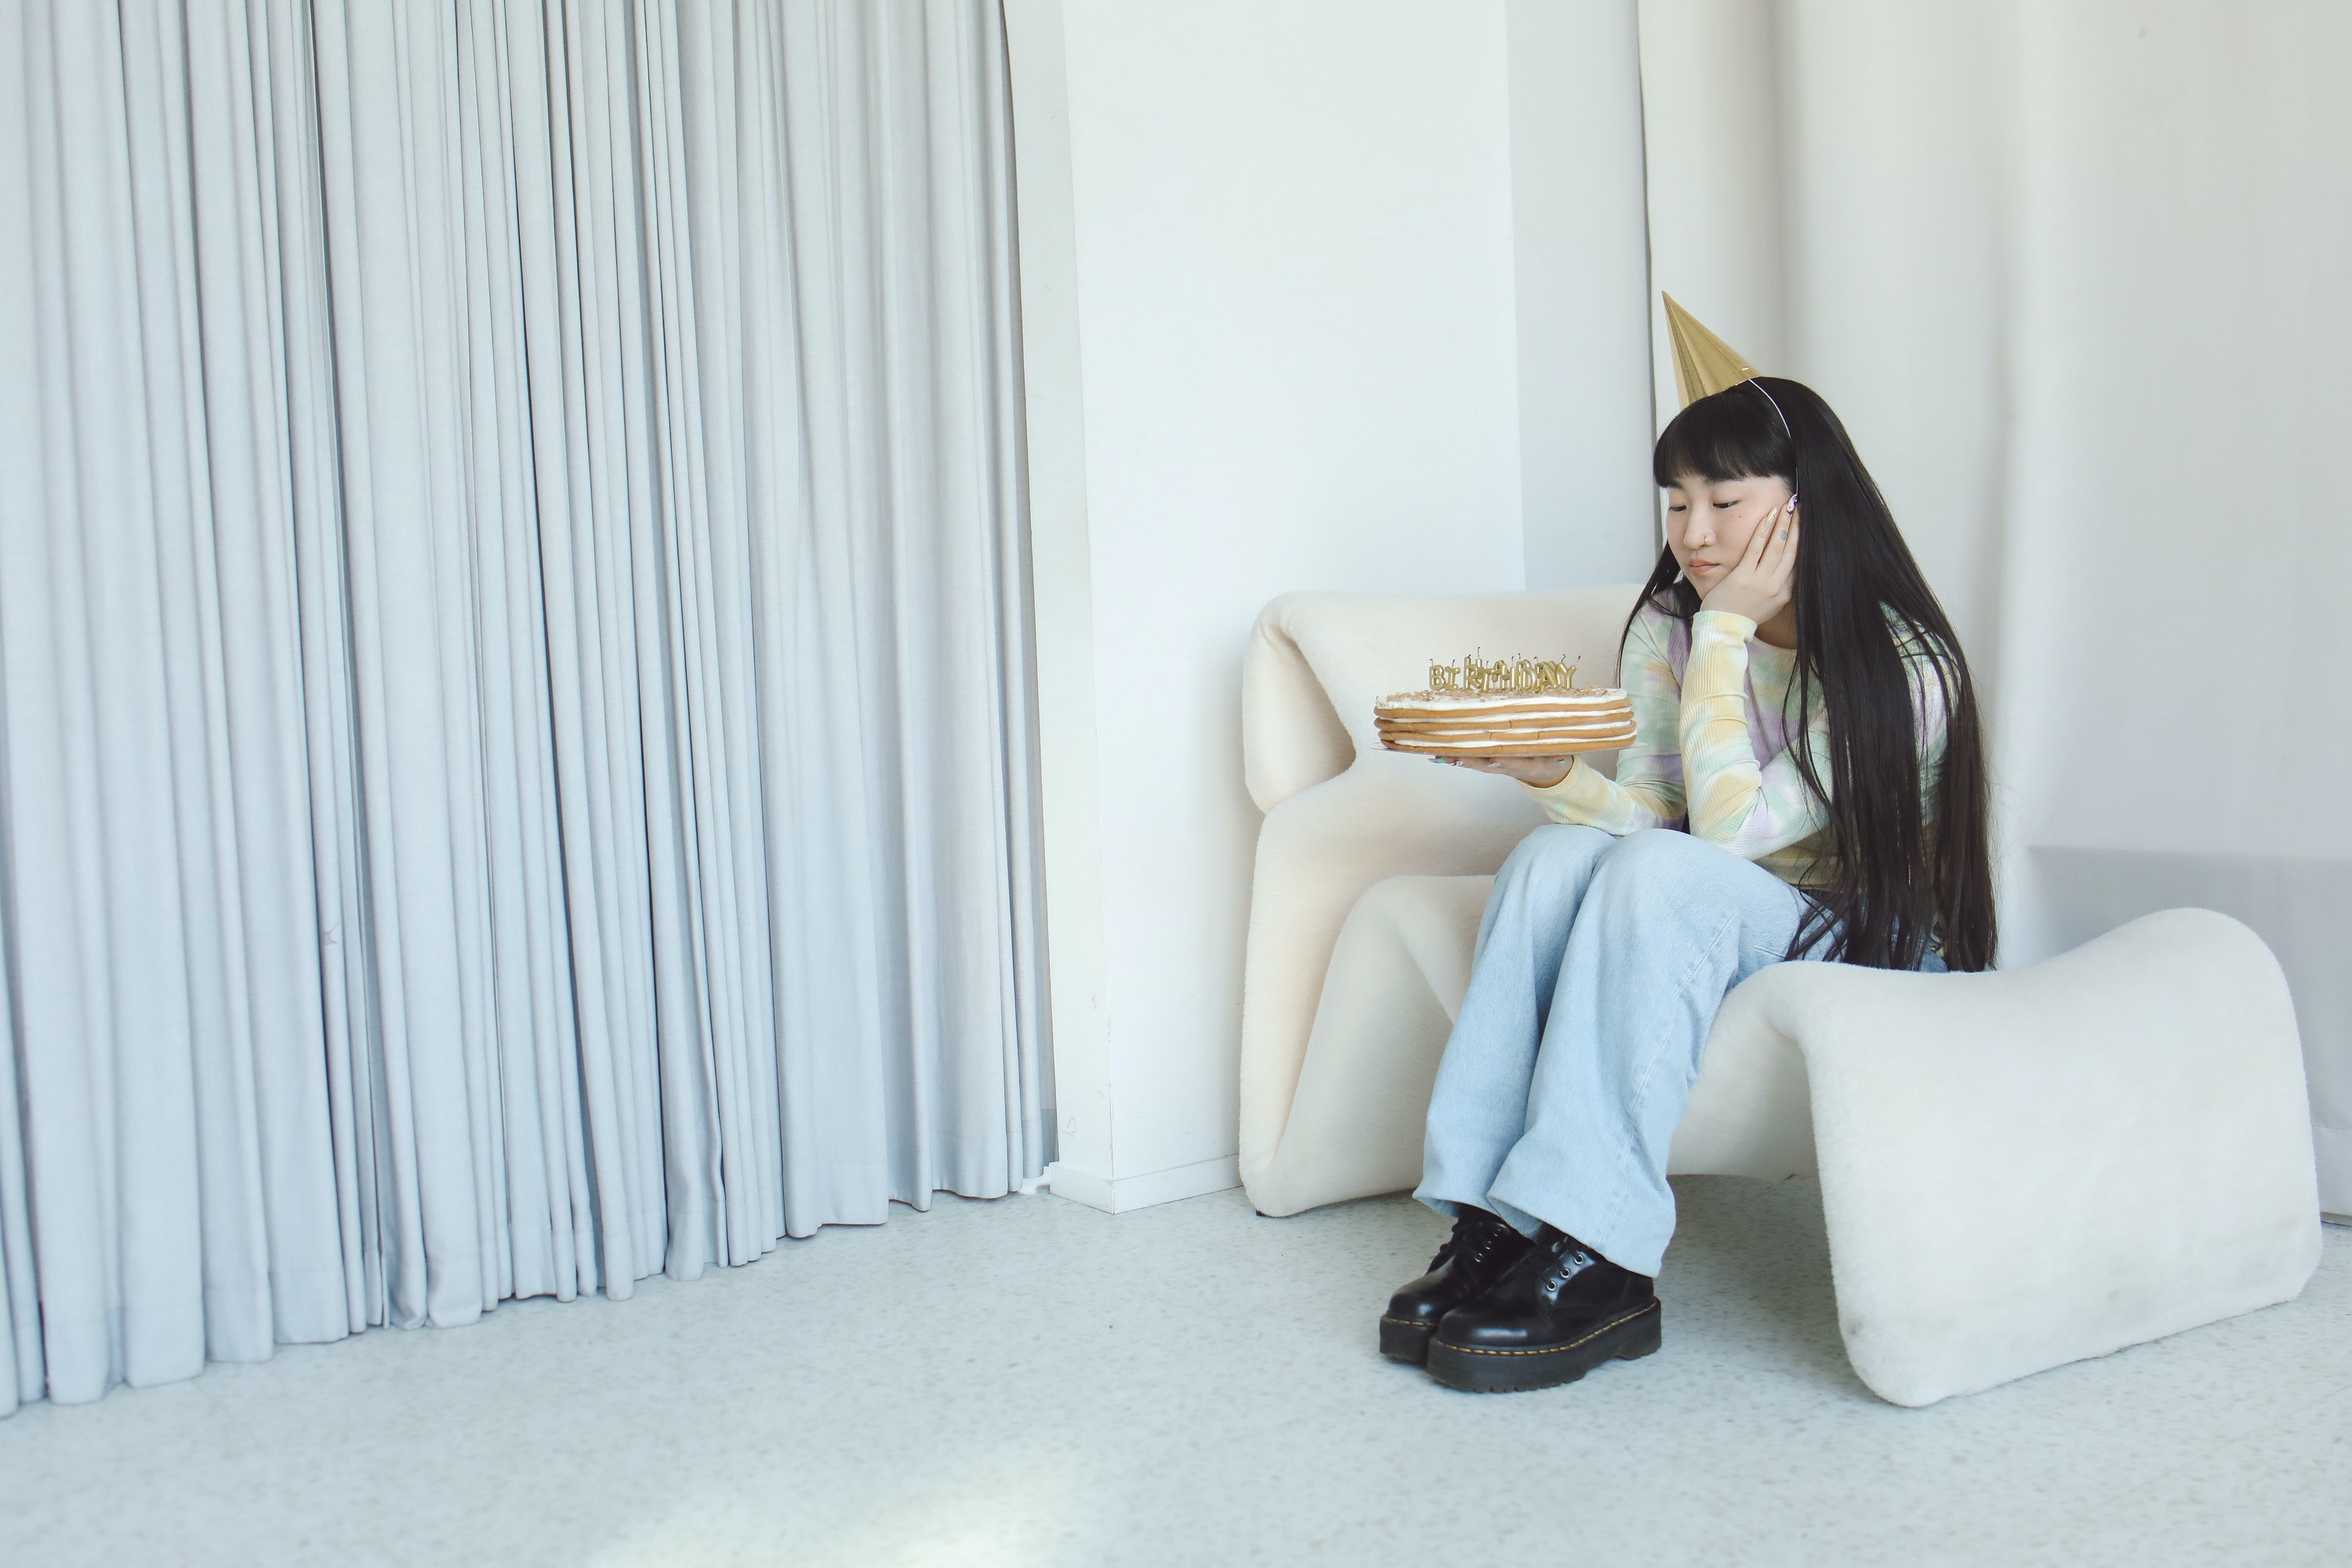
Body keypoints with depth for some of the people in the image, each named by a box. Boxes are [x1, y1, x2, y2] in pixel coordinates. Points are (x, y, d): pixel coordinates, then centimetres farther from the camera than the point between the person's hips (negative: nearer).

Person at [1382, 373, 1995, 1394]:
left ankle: (1592, 1262, -35)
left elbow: (1728, 828, -24)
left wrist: (1727, 630, -20)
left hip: (1870, 951, -5)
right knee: (1556, 854, -25)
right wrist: (1550, 775, -24)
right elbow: (1651, 810, -4)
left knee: (1660, 871, -33)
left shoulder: (1902, 665, -15)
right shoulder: (1668, 627, 3)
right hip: (1707, 936, 5)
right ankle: (1492, 1226, -30)